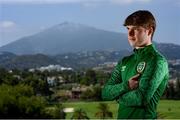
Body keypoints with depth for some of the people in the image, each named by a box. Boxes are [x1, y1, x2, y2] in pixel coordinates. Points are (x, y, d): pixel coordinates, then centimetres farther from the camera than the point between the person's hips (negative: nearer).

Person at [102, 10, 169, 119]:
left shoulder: (157, 61, -10)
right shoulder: (125, 62, 11)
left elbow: (142, 97, -19)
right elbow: (106, 93, 6)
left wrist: (119, 97, -2)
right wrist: (126, 86, -12)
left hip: (143, 115, -6)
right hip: (122, 115, 6)